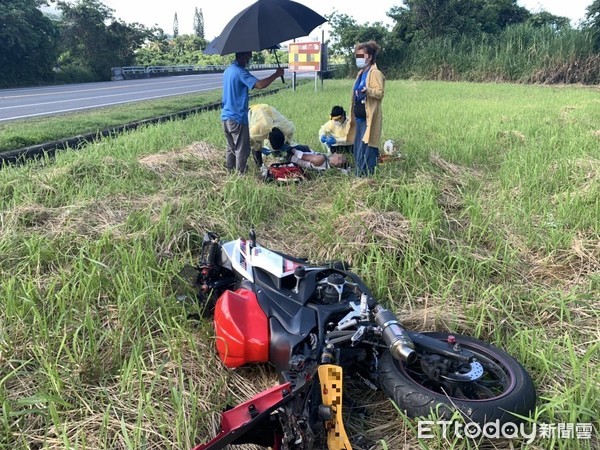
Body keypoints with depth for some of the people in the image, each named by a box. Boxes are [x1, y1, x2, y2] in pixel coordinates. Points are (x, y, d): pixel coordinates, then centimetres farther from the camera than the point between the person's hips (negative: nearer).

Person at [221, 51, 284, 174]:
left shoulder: (228, 70, 13)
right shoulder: (240, 71, -17)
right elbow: (259, 84, -29)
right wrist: (277, 74, -19)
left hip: (226, 116, 9)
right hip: (237, 118, -9)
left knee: (231, 148, 16)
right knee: (242, 150, 0)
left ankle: (230, 172, 22)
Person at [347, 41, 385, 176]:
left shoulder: (375, 73, -9)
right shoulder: (361, 73, 17)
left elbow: (380, 93, -18)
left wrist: (368, 90, -38)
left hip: (369, 118, -9)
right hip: (359, 118, 9)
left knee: (366, 150, -9)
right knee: (358, 150, 11)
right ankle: (359, 176, 20)